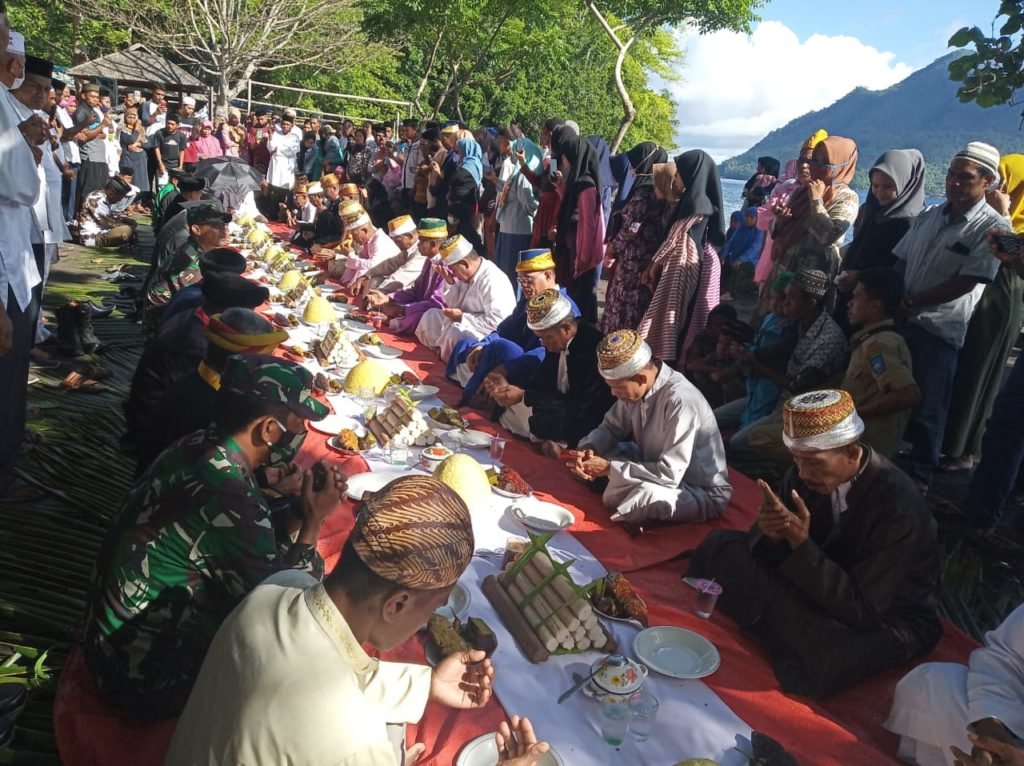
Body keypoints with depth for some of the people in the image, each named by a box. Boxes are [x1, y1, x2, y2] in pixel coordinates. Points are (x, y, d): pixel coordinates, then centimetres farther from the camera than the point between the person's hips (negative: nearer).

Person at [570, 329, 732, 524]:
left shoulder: (680, 401, -32)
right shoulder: (637, 388, -9)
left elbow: (669, 475, -33)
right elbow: (611, 426, 7)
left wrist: (609, 468, -27)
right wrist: (588, 449, -14)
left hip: (702, 494, -7)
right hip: (660, 471, 7)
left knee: (644, 495, -35)